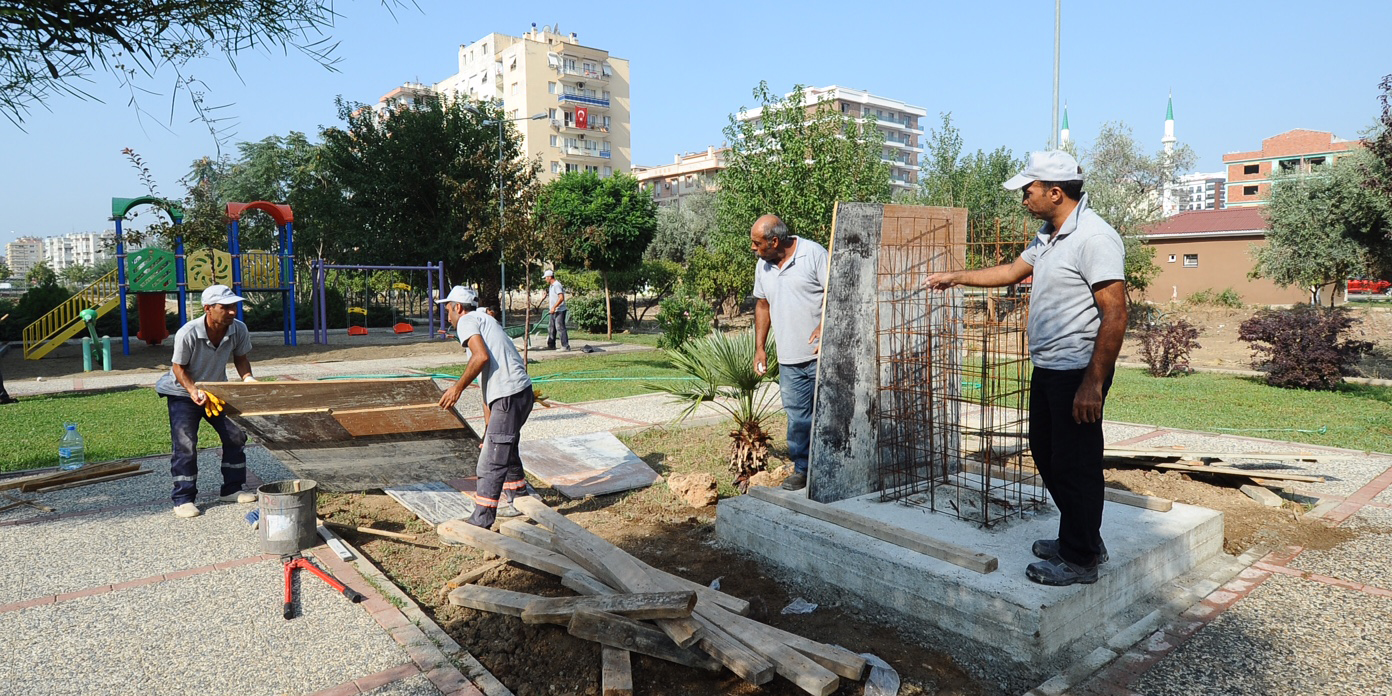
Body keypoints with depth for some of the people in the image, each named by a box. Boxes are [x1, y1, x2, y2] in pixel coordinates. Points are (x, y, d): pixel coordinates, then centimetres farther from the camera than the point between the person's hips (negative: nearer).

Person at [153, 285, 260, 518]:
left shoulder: (239, 330, -19)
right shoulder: (187, 334, -30)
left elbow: (240, 358, -1)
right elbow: (178, 368, -17)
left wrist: (248, 379, -19)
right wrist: (193, 390, -32)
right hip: (184, 393, -4)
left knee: (236, 436, 3)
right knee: (185, 445, -8)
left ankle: (232, 489, 17)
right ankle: (183, 499, 4)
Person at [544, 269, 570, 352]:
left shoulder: (557, 285, -16)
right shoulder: (552, 285, 16)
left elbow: (561, 298, -25)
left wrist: (554, 307, -26)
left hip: (559, 311, -11)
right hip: (554, 311, 11)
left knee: (560, 328, -11)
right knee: (551, 329, 14)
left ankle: (566, 346, -9)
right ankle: (551, 345, 23)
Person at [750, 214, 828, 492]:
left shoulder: (814, 254, -8)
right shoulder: (763, 266, 12)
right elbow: (763, 305, 20)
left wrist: (824, 326, -24)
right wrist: (759, 348, 16)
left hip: (821, 354, -5)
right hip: (789, 359, 5)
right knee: (797, 417, 8)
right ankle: (801, 469, 20)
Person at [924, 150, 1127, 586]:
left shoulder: (1094, 238, -18)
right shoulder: (1048, 236, 12)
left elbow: (1115, 314, -22)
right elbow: (1013, 271, 29)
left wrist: (1093, 383, -24)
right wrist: (957, 277, 31)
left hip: (1077, 372, -10)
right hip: (1047, 369, 10)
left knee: (1074, 465, 1)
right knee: (1047, 455, 18)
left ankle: (1080, 559, 17)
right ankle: (1079, 539, 34)